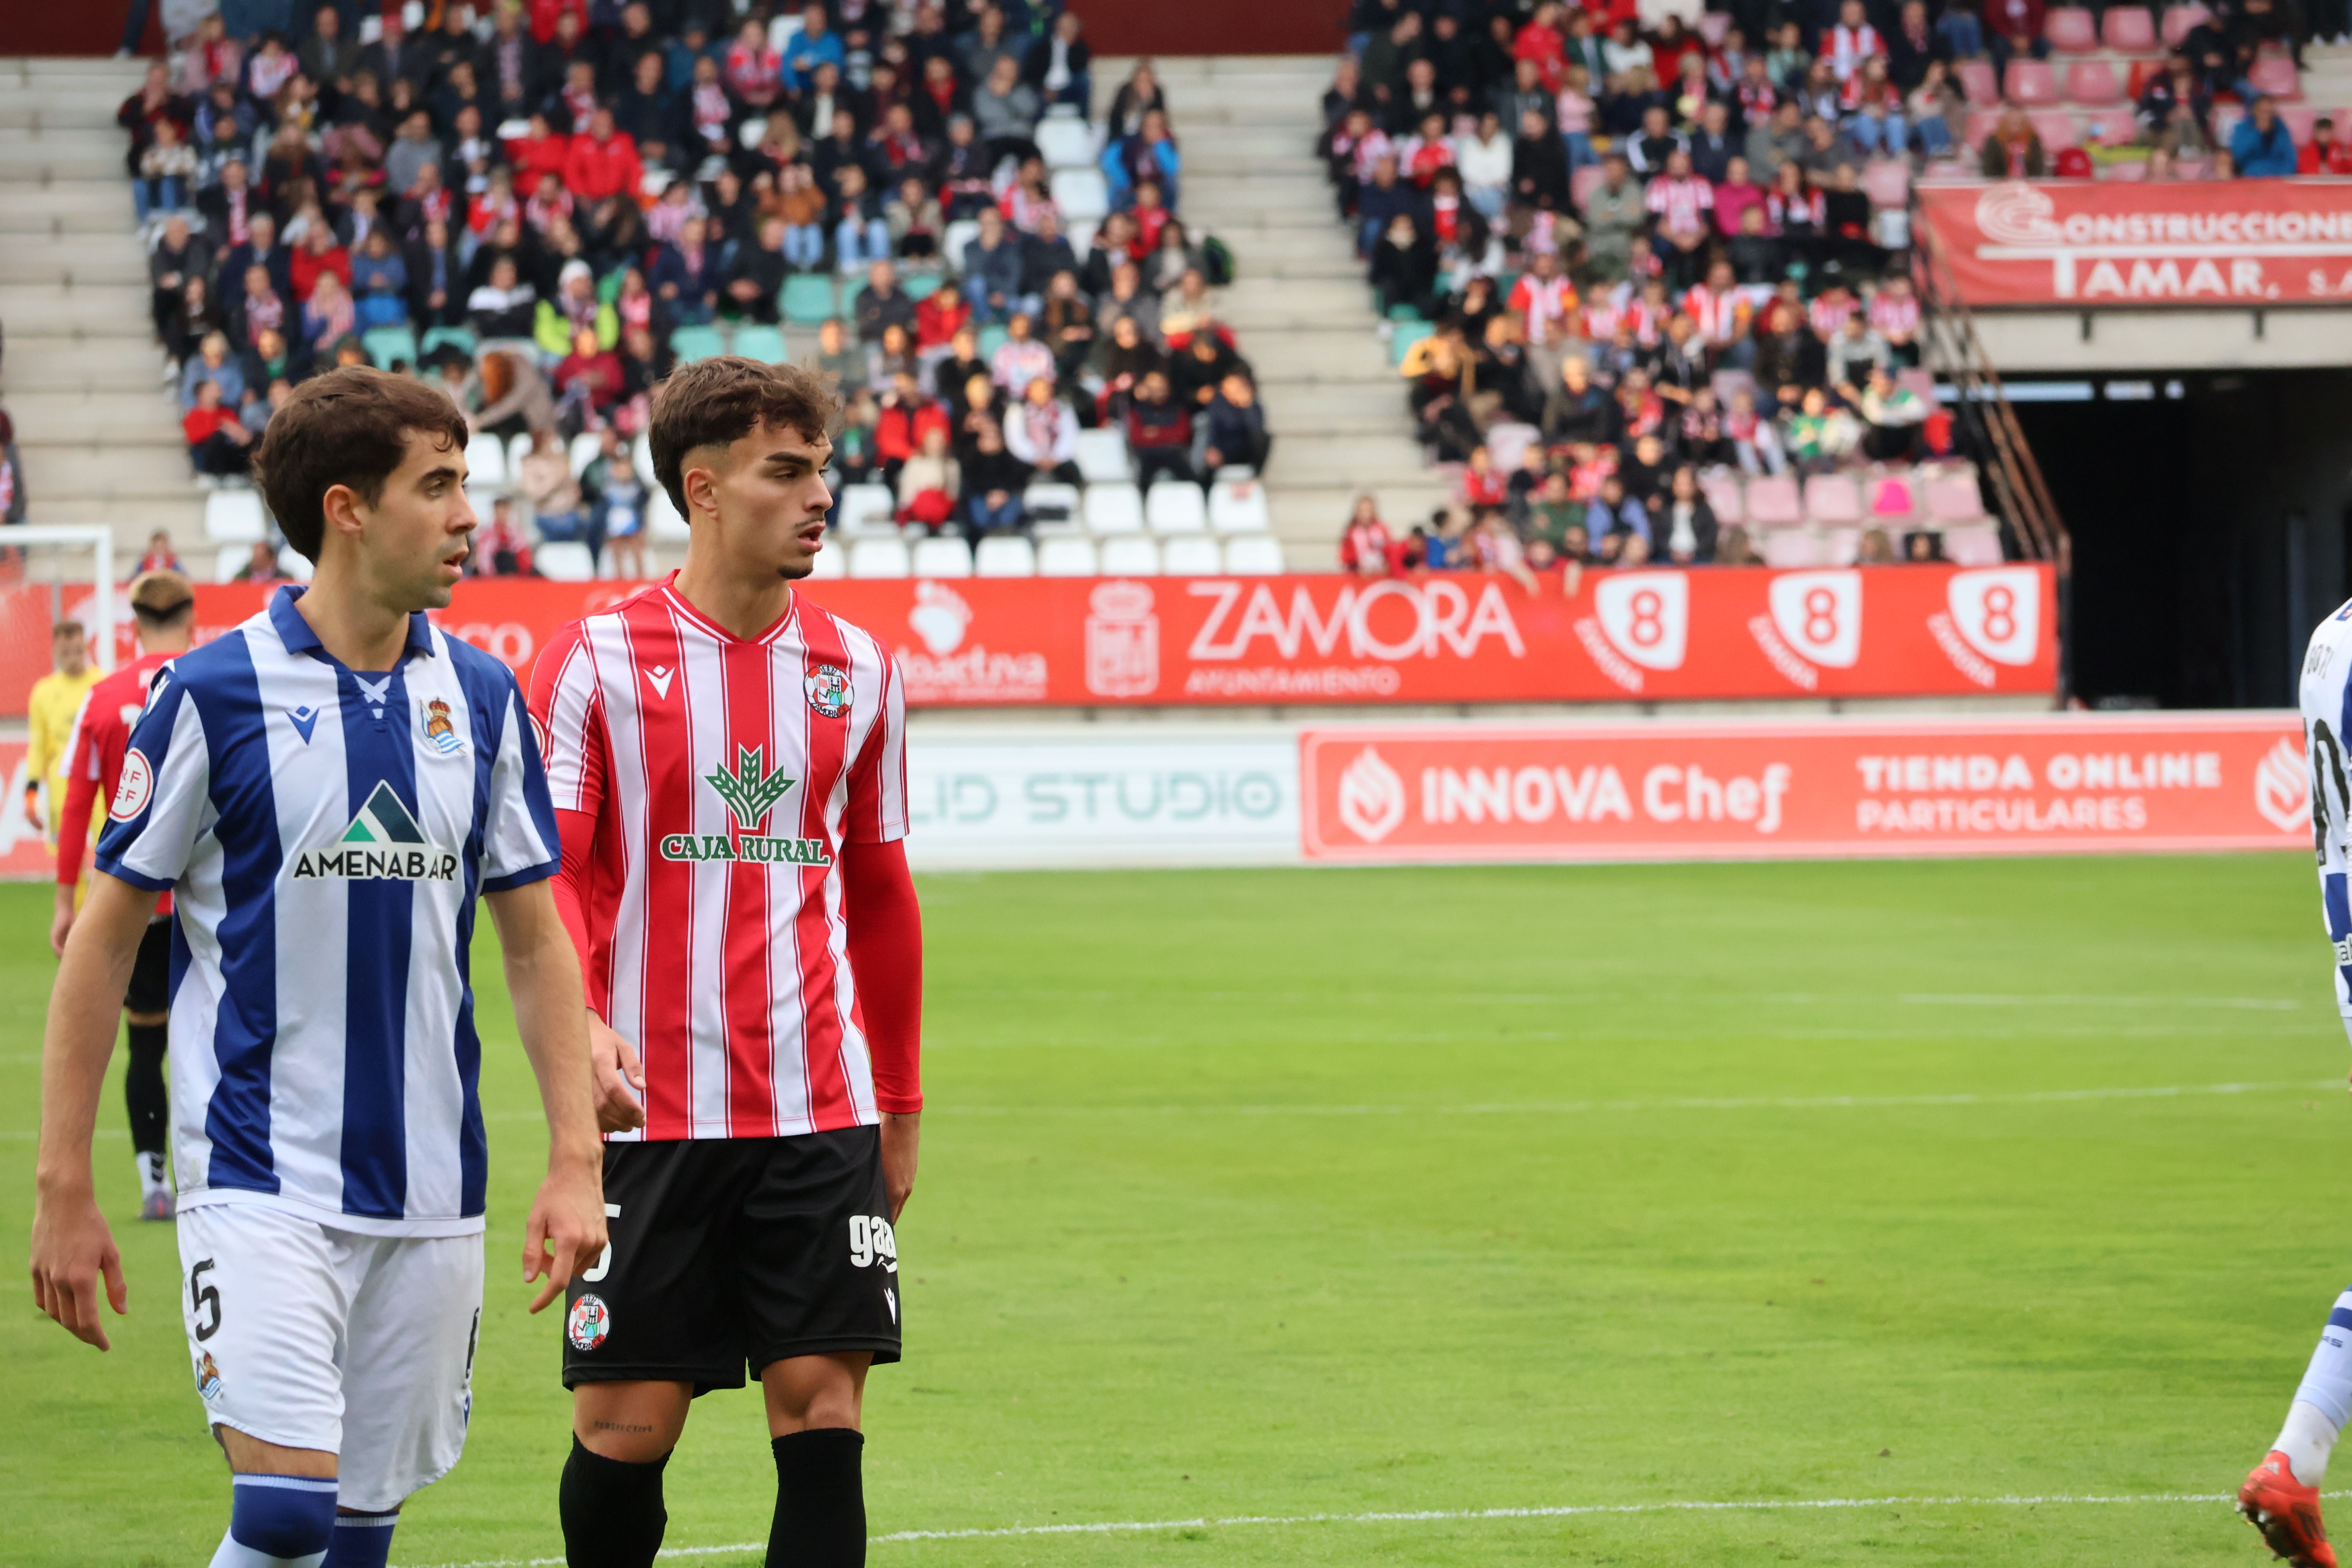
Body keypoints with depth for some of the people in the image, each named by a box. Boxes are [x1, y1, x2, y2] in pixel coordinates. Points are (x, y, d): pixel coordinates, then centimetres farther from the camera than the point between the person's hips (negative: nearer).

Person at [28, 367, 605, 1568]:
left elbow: (536, 941, 12)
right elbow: (102, 942, -2)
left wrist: (576, 1162, 2)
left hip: (430, 1190, 4)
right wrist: (64, 1189, -4)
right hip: (261, 1184, -4)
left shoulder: (481, 698, 6)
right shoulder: (212, 695, -7)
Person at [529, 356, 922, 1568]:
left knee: (821, 1412, -5)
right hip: (650, 1109, -3)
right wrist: (576, 1022, -25)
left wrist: (900, 1104, 18)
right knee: (626, 1427, 0)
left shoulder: (856, 668, 10)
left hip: (822, 1113, 3)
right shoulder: (596, 661, -2)